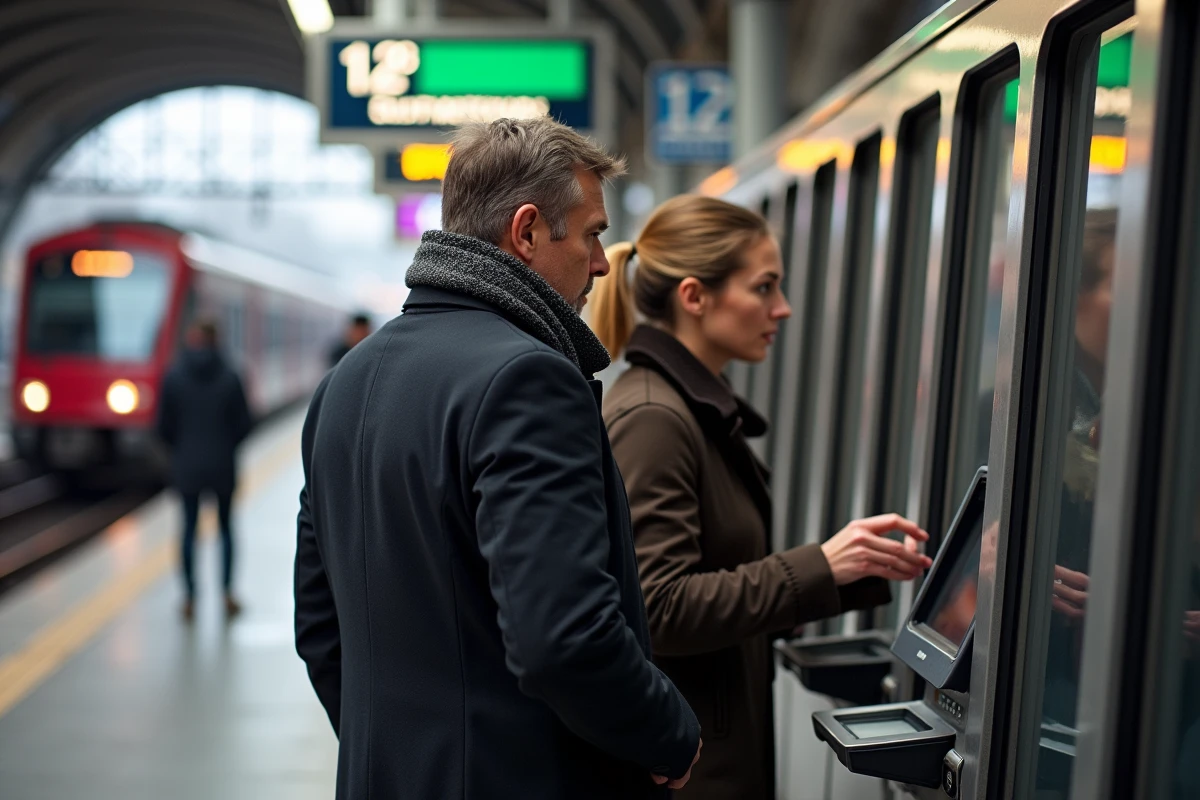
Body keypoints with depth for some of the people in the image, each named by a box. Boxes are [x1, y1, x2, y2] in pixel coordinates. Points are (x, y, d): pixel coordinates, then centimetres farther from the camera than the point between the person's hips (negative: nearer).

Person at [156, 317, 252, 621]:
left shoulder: (174, 376, -7)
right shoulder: (229, 376, -8)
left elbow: (164, 426, -3)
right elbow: (244, 423, -4)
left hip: (187, 464, 0)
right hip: (223, 465, 0)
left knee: (189, 527, 9)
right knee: (226, 525, 14)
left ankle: (191, 598, 9)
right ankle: (228, 593, 9)